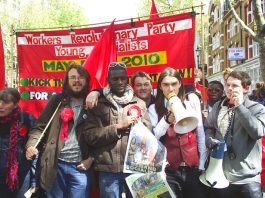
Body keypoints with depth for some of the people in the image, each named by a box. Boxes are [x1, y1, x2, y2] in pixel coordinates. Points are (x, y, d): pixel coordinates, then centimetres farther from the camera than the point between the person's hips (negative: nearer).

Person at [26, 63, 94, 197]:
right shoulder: (57, 100, 6)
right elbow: (40, 127, 3)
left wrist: (92, 158, -4)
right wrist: (31, 145, -13)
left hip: (80, 166, -1)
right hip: (55, 164, 2)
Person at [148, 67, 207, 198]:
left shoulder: (191, 102, 2)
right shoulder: (154, 108, 0)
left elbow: (200, 134, 6)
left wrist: (202, 165, 5)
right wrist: (167, 120, -23)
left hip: (193, 168, 2)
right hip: (169, 170, -1)